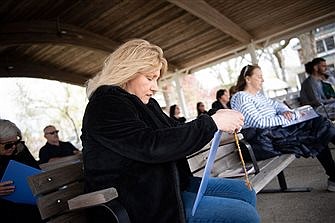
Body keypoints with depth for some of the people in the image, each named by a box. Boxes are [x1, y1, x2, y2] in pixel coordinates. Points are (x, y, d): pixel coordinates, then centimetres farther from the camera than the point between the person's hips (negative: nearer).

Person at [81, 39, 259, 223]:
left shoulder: (146, 104, 13)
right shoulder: (106, 105, -15)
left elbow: (175, 131, 15)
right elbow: (151, 146, -28)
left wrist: (219, 121, -1)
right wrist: (212, 123, -22)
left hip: (168, 185, 9)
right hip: (141, 203, -9)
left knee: (244, 192, 8)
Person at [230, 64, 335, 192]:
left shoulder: (258, 95, 19)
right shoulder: (240, 97, -11)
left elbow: (276, 105, 23)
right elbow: (258, 122, -20)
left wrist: (286, 111, 0)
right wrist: (285, 119, -15)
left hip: (276, 130, 9)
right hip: (266, 141, -9)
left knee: (318, 122, 0)